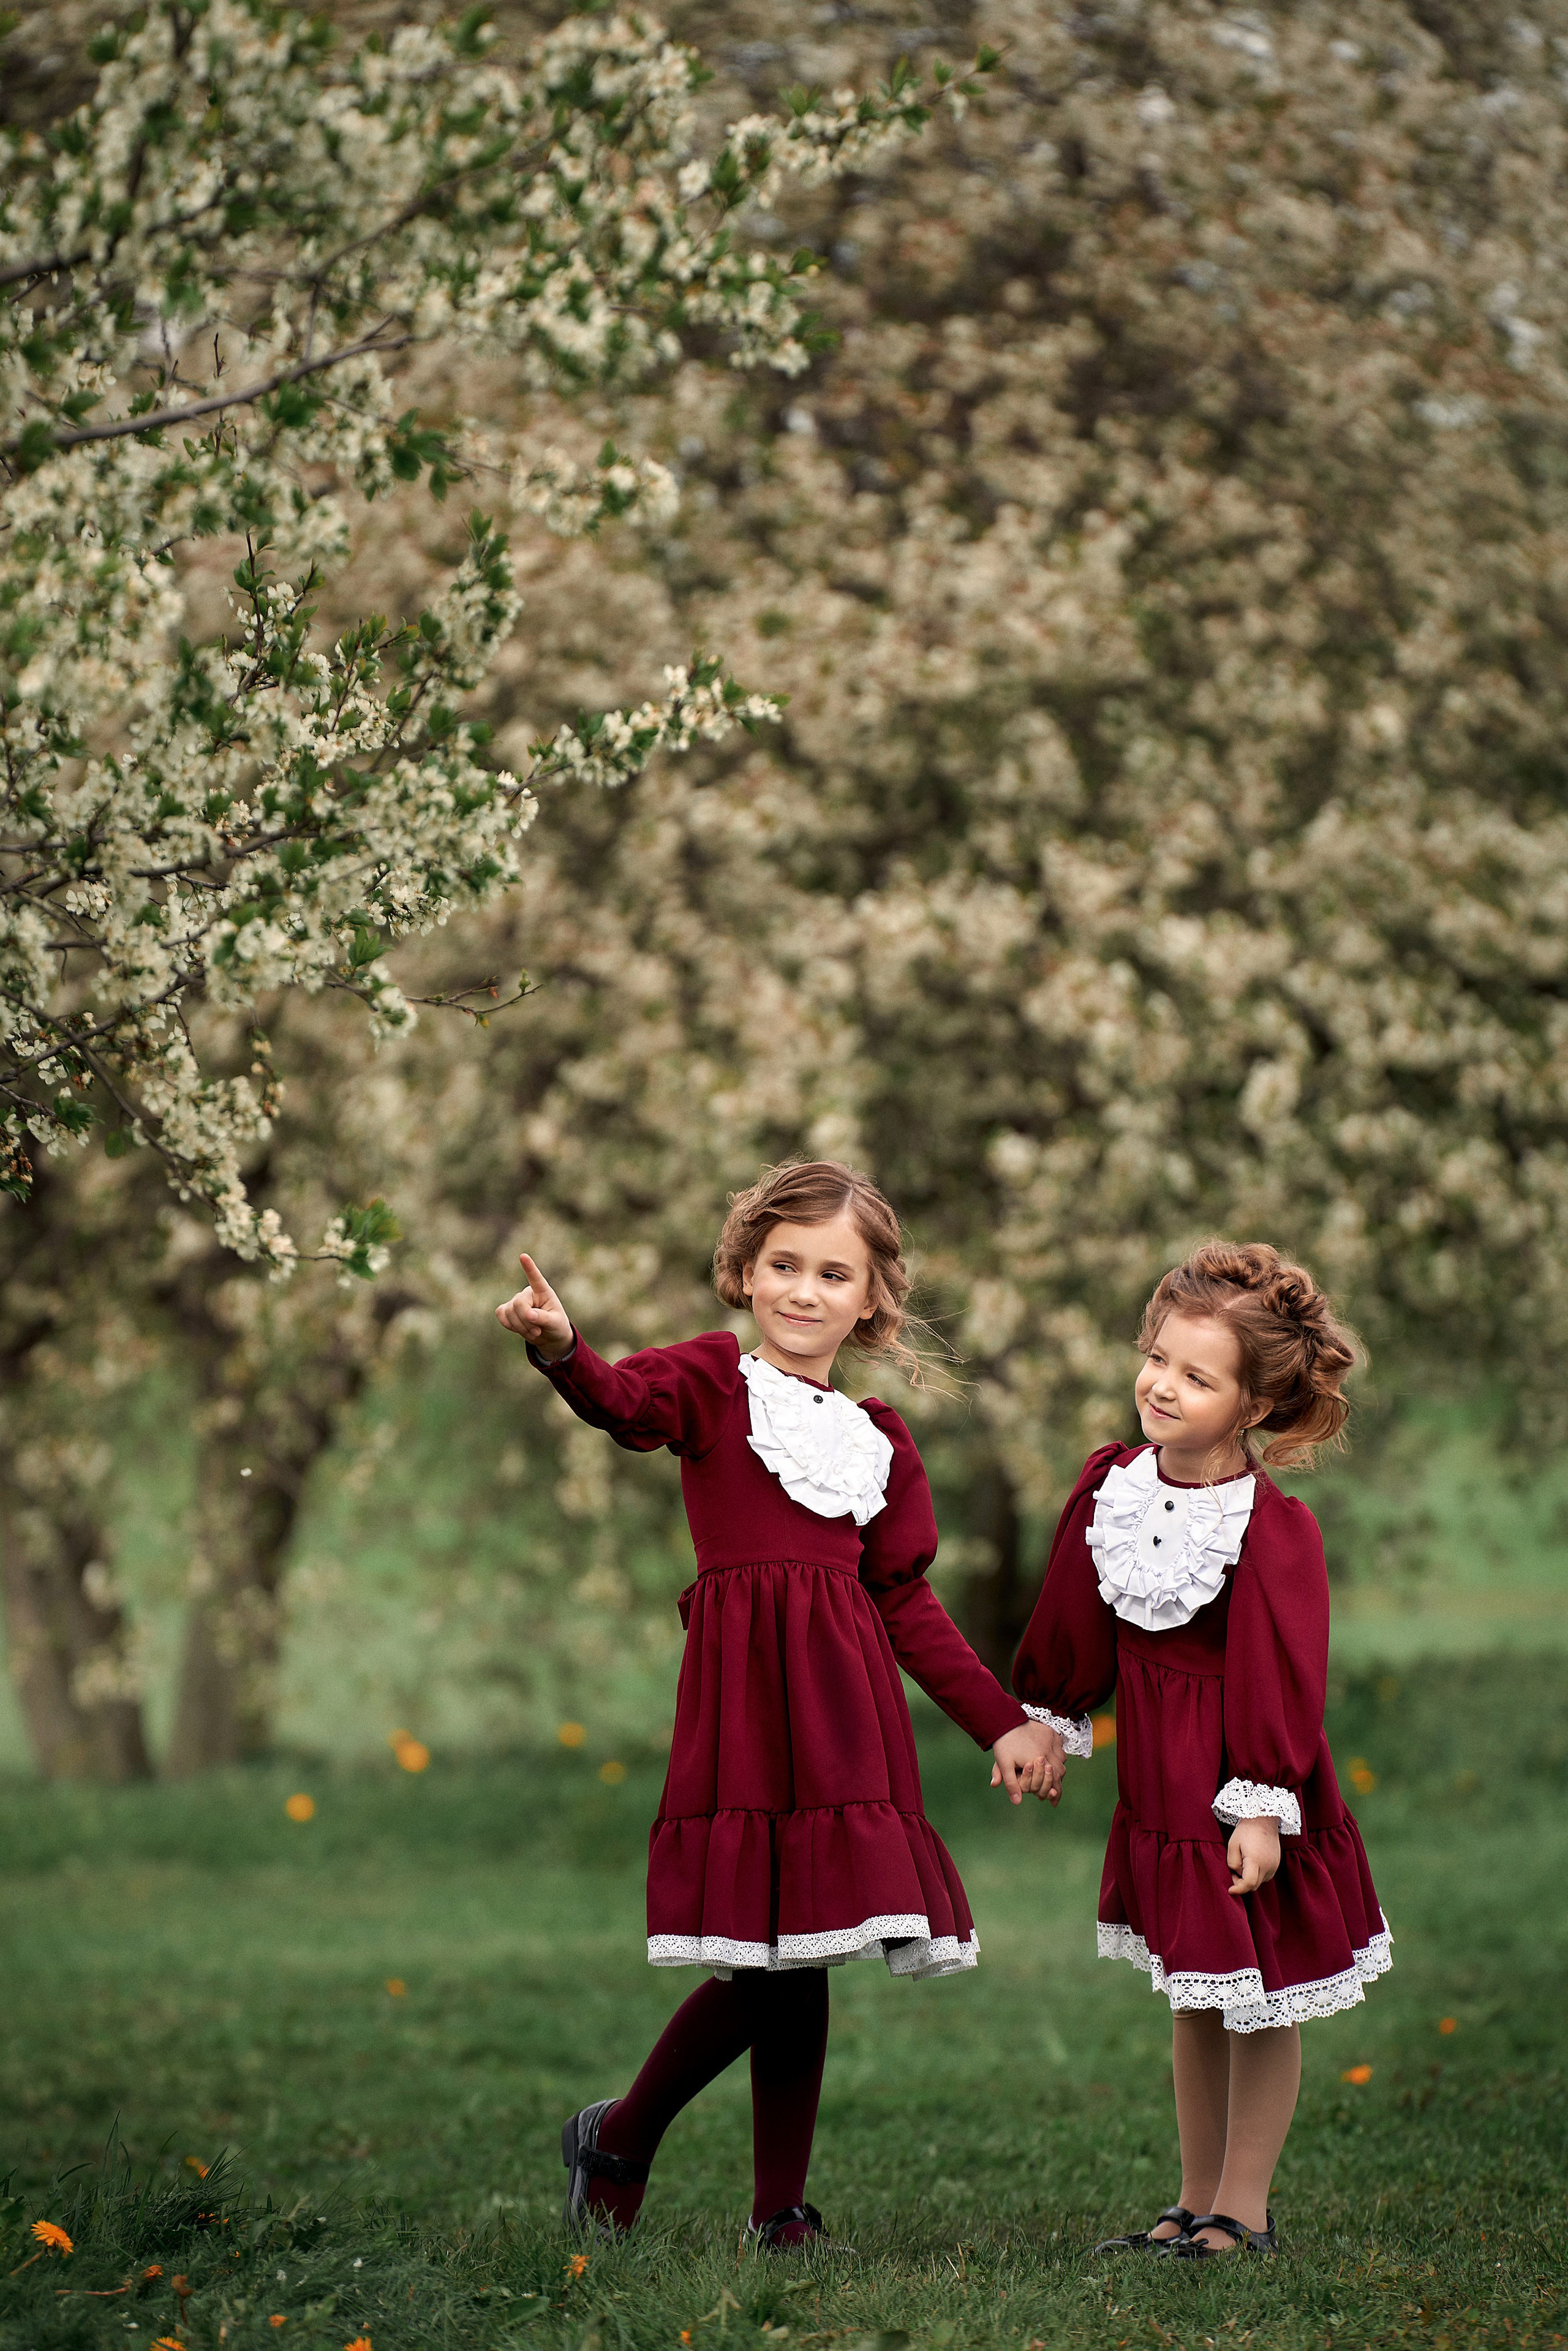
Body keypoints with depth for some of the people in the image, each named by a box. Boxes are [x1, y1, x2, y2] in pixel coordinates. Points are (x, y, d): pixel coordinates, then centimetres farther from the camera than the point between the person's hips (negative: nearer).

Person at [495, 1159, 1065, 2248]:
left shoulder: (879, 1440, 19)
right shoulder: (714, 1380, 5)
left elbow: (908, 1604, 20)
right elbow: (628, 1402, -18)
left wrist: (1002, 1720, 13)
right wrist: (562, 1350, -41)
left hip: (846, 1706, 5)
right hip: (746, 1692, -5)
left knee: (798, 1956, 4)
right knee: (770, 1960, -10)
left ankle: (780, 2208, 15)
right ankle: (619, 2136, 13)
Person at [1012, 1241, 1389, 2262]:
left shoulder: (1274, 1529, -21)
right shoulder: (1110, 1484, -3)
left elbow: (1282, 1677, -18)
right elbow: (1074, 1622, 11)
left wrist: (1266, 1806, -18)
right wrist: (1047, 1721, 18)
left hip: (1243, 1776, -6)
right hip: (1161, 1783, 6)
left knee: (1259, 2001, 5)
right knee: (1193, 1999, 16)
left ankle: (1243, 2209, 16)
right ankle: (1196, 2202, 26)